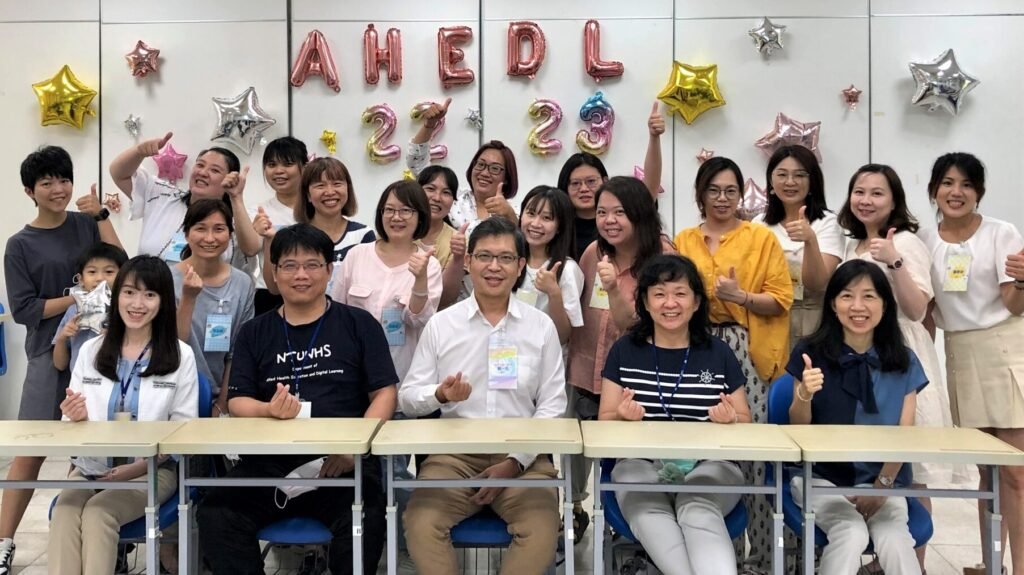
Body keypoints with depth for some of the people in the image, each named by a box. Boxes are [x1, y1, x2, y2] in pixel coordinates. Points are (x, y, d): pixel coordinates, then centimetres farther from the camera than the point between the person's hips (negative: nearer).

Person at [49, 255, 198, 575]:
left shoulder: (180, 356, 0)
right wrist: (75, 417, -15)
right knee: (64, 510, -29)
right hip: (90, 467, 3)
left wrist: (139, 466, -14)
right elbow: (72, 420, 10)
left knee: (98, 512, -30)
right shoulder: (90, 350, 9)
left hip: (152, 469, -2)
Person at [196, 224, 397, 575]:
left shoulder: (358, 324, 10)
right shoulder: (254, 332, 16)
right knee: (216, 515, -25)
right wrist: (269, 411, -15)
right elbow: (237, 402, 9)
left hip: (342, 463, -2)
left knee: (364, 523, -31)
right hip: (269, 461, 2)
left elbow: (384, 393, 4)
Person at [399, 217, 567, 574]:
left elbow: (552, 406, 4)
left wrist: (514, 462, -8)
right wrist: (440, 395, -17)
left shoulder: (541, 326, 5)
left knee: (541, 529, -27)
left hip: (522, 457, 0)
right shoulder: (440, 324, 5)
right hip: (454, 454, 0)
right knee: (421, 524, -27)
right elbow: (407, 398, 7)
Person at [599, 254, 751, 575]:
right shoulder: (624, 351, 10)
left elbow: (745, 422, 13)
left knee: (698, 513, -35)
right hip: (641, 464, 0)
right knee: (649, 515, -35)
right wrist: (623, 416, -14)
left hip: (709, 466, 0)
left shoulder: (719, 353, 10)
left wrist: (731, 420, -11)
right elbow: (605, 422, 10)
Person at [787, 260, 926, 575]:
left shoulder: (904, 362, 2)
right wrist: (804, 395, -23)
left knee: (893, 540, -28)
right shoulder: (811, 353, -4)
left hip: (883, 480, 1)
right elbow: (798, 430, -2)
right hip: (822, 478, -1)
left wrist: (881, 486, -10)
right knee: (851, 534, -29)